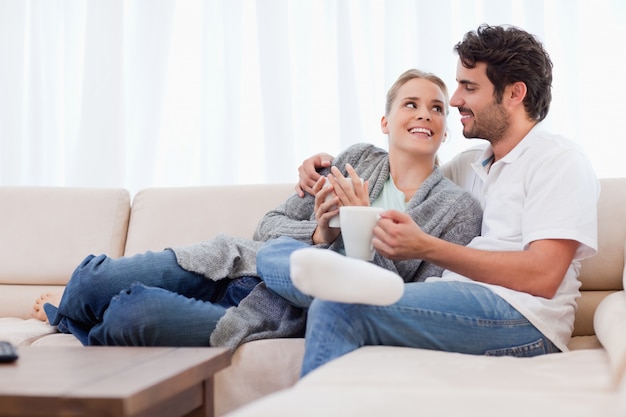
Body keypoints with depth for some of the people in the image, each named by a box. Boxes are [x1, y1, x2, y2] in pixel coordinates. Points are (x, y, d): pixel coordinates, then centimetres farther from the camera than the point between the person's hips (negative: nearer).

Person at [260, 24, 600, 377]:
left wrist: (426, 247, -20)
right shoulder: (468, 166, 25)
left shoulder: (560, 160, 0)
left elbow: (542, 275, -13)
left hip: (522, 320, -8)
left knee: (338, 308, -28)